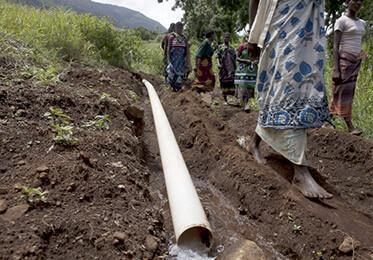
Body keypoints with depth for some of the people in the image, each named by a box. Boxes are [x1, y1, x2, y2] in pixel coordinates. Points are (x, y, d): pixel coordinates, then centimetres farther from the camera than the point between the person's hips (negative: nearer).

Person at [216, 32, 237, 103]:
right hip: (223, 69, -2)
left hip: (231, 68, 2)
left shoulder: (232, 48, 17)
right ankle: (225, 99, 7)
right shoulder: (220, 47, 9)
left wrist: (235, 67, 10)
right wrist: (219, 64, -14)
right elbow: (217, 57, 2)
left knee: (231, 83, -5)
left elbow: (235, 58, 18)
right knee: (223, 83, -1)